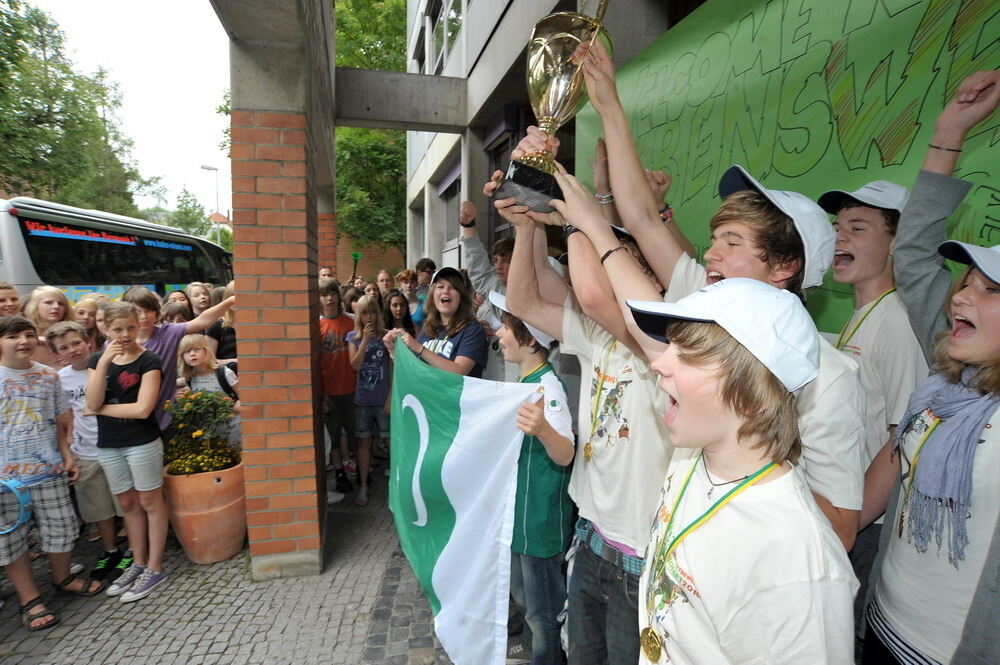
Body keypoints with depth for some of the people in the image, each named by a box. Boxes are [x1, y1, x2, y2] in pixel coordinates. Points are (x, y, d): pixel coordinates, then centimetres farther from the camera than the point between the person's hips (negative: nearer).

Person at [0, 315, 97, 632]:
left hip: (49, 469, 2)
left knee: (59, 527, 13)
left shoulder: (49, 376, 2)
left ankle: (62, 577, 35)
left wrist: (67, 456, 5)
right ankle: (29, 598, 23)